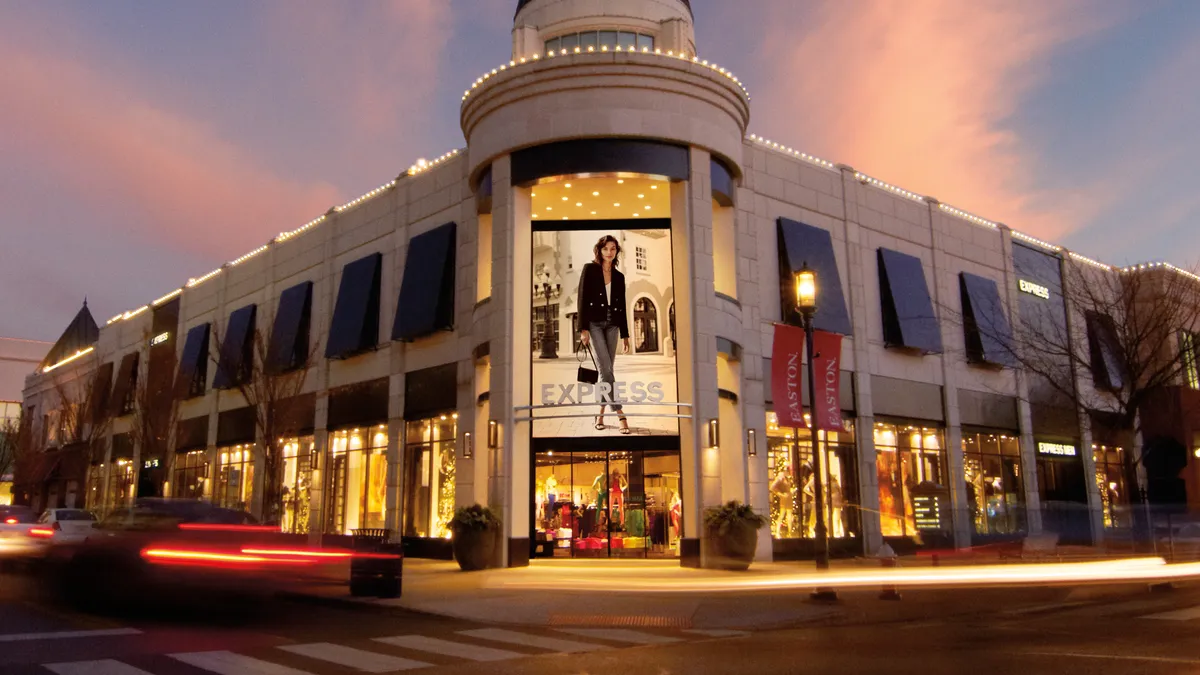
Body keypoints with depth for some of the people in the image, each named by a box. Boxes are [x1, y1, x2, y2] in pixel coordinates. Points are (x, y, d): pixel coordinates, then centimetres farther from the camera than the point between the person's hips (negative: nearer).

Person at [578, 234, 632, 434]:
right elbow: (582, 299, -5)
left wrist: (625, 335, 10)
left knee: (606, 370, 3)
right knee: (606, 369, -12)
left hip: (612, 325, 4)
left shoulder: (619, 277, 12)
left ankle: (601, 412, 12)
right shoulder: (589, 269, 0)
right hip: (594, 323, -4)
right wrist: (583, 328, -13)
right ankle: (619, 413, -13)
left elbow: (622, 307, 14)